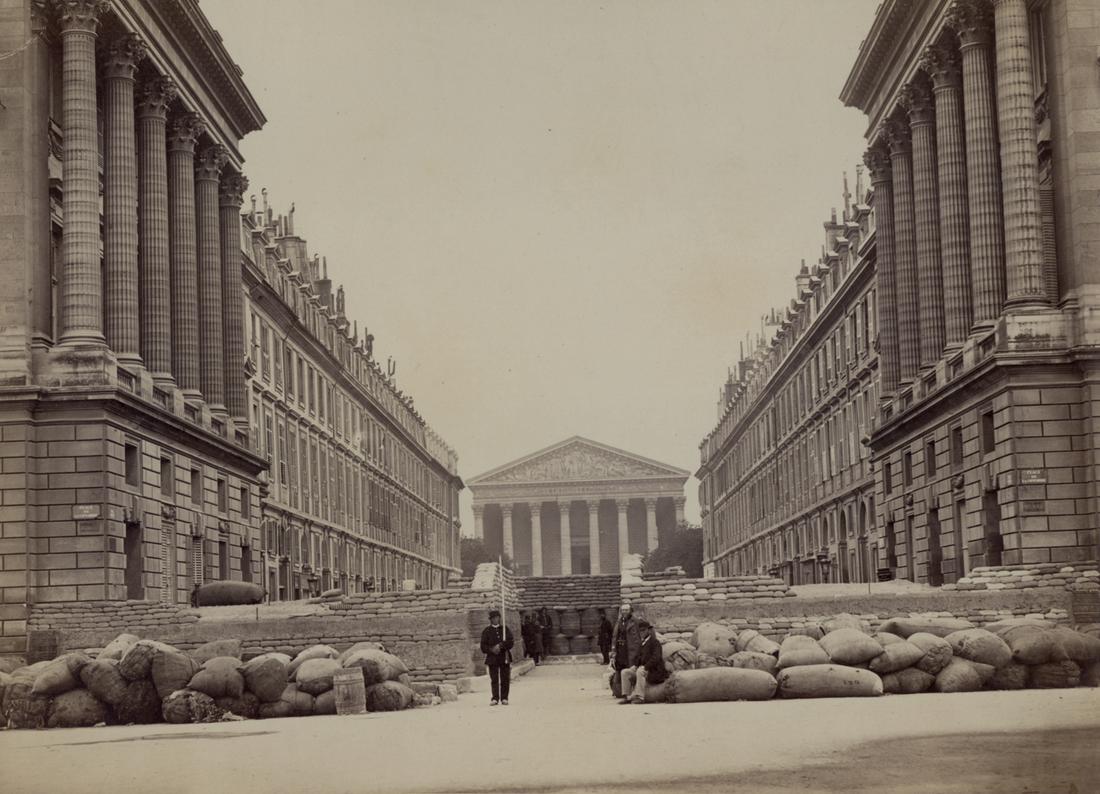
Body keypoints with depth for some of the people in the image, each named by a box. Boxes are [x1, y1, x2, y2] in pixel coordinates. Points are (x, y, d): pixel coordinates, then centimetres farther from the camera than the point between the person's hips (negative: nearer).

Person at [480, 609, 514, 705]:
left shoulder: (505, 629, 10)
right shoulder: (487, 631, 7)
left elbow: (511, 642, 1)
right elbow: (483, 646, 4)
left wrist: (501, 645, -13)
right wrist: (491, 650, -14)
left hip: (504, 657, 1)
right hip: (492, 658, -1)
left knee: (505, 679, 1)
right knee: (494, 679, -4)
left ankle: (504, 698, 6)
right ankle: (495, 698, -3)